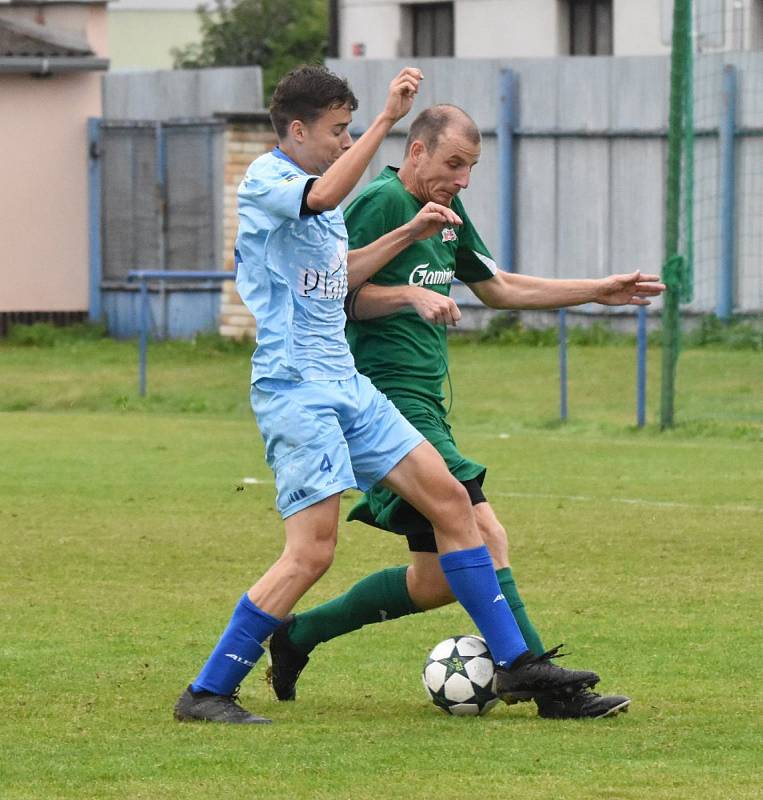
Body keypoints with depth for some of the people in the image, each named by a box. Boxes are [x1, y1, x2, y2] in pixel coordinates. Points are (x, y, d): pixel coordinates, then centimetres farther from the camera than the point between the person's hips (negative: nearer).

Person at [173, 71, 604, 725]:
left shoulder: (315, 187, 18)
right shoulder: (264, 180, -10)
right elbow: (324, 195, -32)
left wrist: (410, 233, 22)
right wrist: (387, 119, -33)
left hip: (346, 383, 9)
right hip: (294, 386, -9)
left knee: (449, 498, 4)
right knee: (312, 552, -14)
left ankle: (514, 663, 9)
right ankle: (207, 692, -6)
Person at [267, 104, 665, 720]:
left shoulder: (446, 209, 19)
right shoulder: (382, 202, -10)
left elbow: (497, 287, 28)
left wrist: (598, 291, 26)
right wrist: (410, 295, -24)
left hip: (423, 408, 10)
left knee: (439, 580, 9)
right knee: (483, 535, -18)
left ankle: (297, 634, 20)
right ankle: (548, 688, -17)